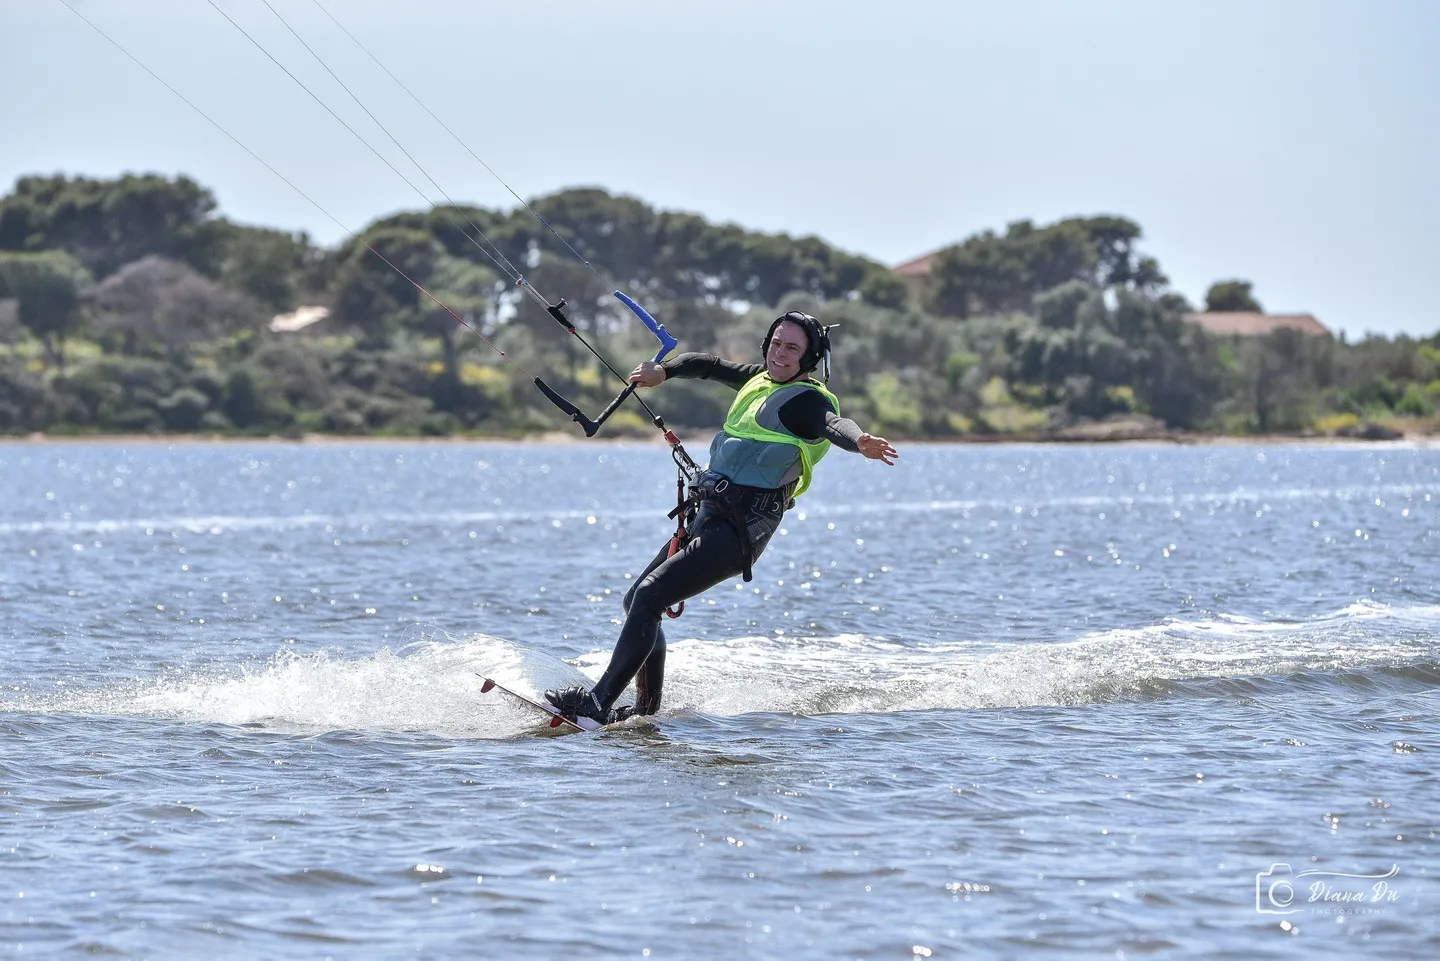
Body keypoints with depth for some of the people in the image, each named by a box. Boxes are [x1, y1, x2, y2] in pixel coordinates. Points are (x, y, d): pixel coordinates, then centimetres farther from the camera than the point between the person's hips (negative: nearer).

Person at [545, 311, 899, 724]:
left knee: (648, 599, -20)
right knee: (636, 601, 15)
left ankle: (599, 702, -21)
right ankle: (647, 712, 23)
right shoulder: (762, 379, 17)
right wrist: (663, 371, 26)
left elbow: (834, 423, -31)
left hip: (739, 529, -10)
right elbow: (713, 365, 35)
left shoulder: (807, 400, -10)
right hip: (709, 515, 10)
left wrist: (862, 442, -52)